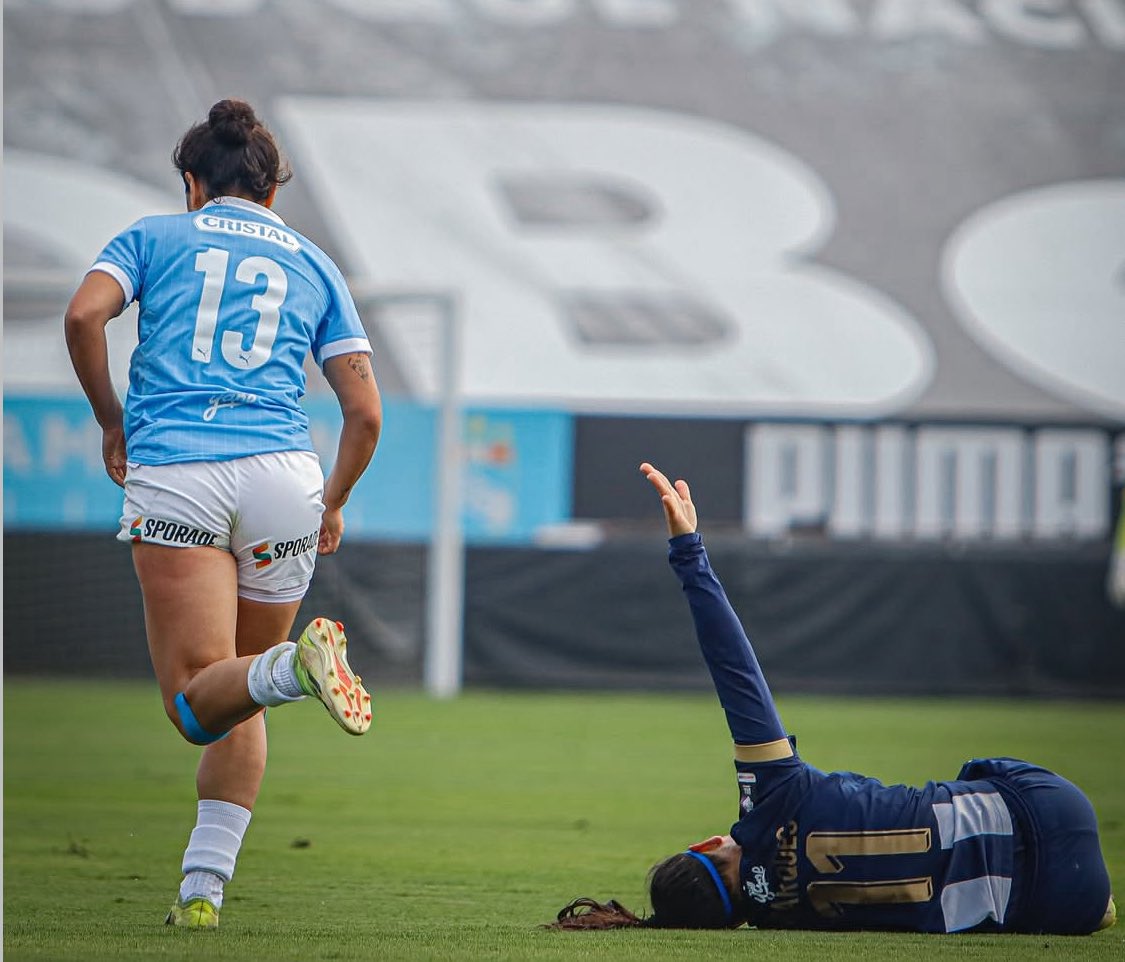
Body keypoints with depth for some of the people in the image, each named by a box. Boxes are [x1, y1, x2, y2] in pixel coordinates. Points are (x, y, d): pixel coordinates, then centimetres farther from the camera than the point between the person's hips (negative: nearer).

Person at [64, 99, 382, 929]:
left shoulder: (155, 237, 16)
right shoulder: (313, 265, 20)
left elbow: (85, 314, -4)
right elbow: (365, 414, 13)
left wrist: (112, 422, 10)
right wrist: (334, 505, 29)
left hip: (171, 475, -2)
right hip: (280, 473, 3)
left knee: (198, 699, -8)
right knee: (240, 705, 17)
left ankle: (293, 667, -39)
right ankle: (204, 886, 9)